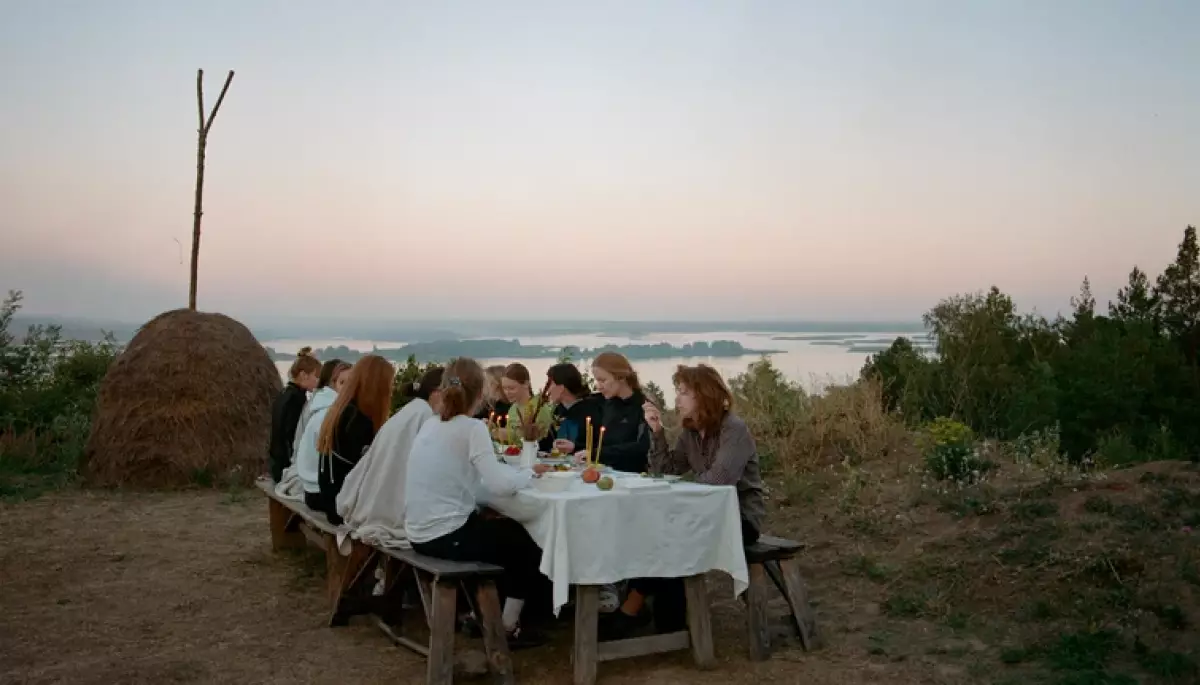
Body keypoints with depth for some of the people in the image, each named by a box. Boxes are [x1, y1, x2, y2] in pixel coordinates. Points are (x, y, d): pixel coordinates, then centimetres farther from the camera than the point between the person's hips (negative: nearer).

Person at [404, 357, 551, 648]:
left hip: (420, 534, 8)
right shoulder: (472, 428, -15)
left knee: (505, 530, 29)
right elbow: (500, 485, -22)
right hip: (447, 536, -8)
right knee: (527, 542, 15)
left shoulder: (430, 426, 7)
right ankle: (508, 627, 20)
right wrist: (529, 472, -4)